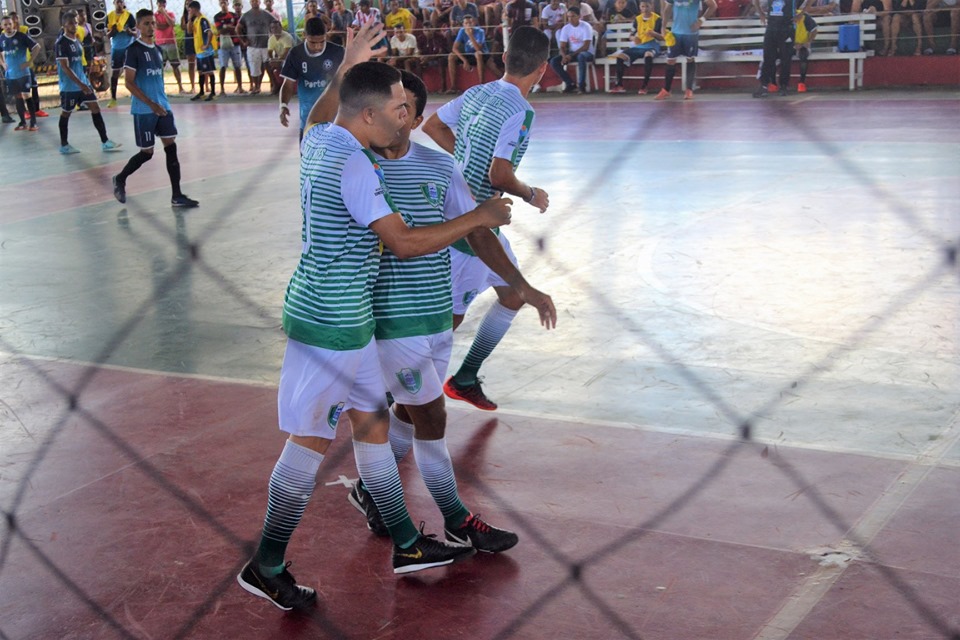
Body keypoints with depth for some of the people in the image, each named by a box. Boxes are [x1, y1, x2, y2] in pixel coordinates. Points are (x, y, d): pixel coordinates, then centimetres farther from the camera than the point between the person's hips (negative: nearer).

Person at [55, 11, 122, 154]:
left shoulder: (77, 41, 11)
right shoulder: (61, 43, -15)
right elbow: (65, 67, -21)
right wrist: (80, 84, -27)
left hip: (83, 82, 8)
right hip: (69, 86, -8)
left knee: (95, 108, 2)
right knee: (66, 113, 5)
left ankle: (104, 142, 3)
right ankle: (64, 145, 17)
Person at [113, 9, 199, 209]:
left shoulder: (157, 49, 12)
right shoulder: (134, 50, -10)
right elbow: (128, 82, -15)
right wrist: (151, 104, -21)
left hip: (163, 107, 7)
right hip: (143, 110, -7)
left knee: (171, 147, -1)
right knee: (147, 152, 1)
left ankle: (177, 196, 1)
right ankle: (120, 179, 25)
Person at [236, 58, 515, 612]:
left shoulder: (319, 140, 4)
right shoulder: (354, 168, -24)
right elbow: (404, 242, -22)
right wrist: (478, 218, -13)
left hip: (344, 316, 10)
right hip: (331, 322, -10)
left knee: (373, 424, 16)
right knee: (311, 441, 1)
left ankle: (408, 545, 28)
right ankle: (267, 569, 14)